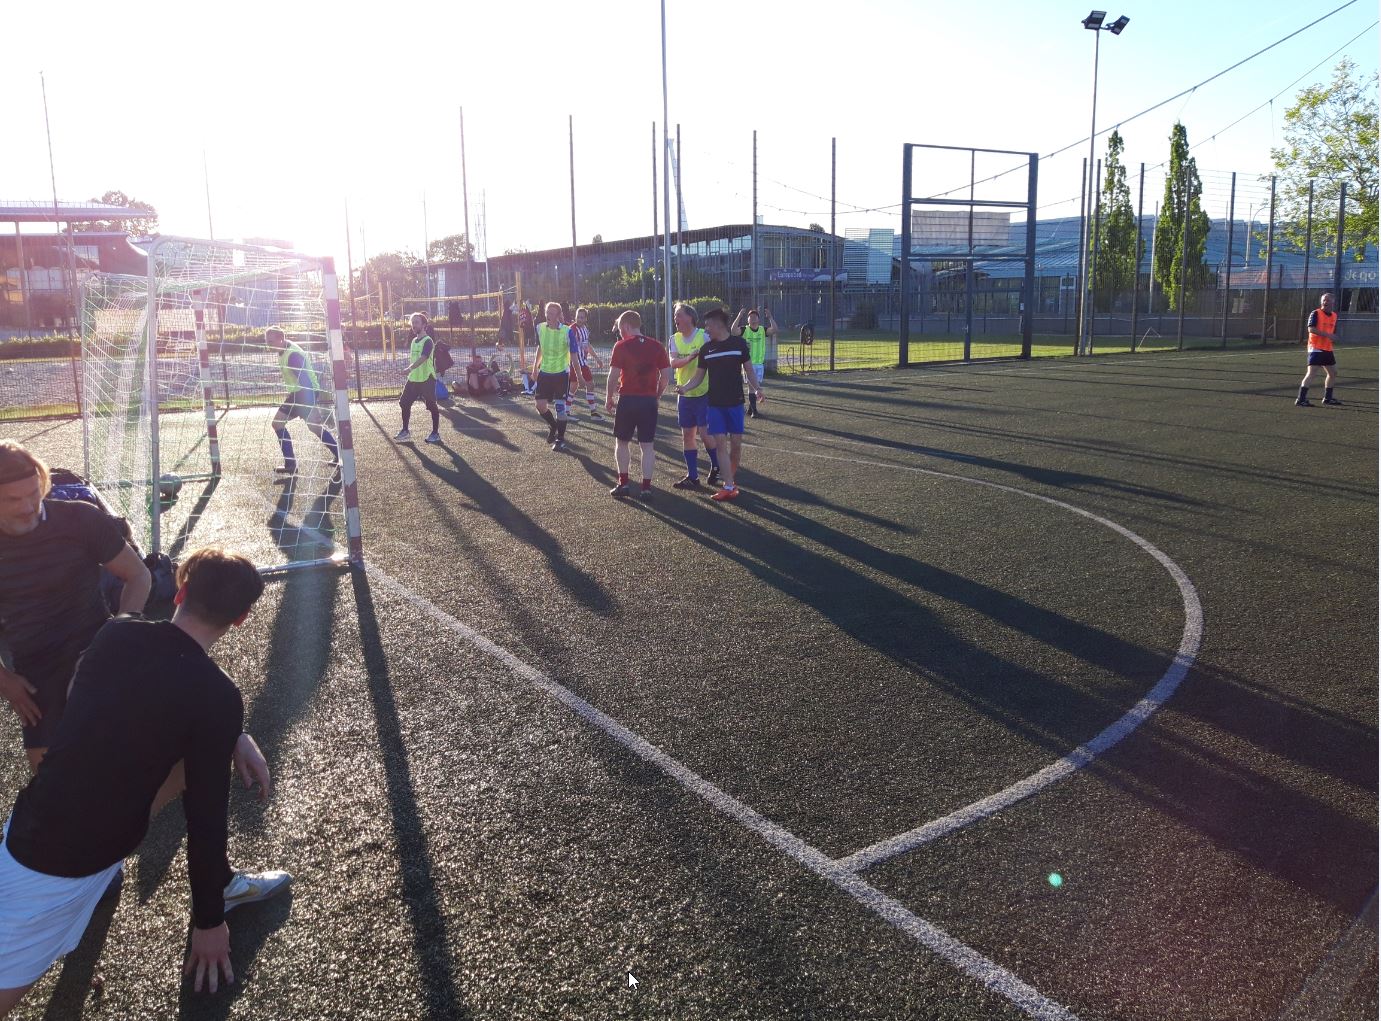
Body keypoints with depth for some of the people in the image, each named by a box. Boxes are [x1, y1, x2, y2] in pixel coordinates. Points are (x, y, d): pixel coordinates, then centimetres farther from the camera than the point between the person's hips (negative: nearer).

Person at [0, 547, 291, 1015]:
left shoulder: (115, 633, -7)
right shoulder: (217, 695, -23)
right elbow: (206, 817, -14)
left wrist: (234, 737, 5)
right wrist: (208, 922, -1)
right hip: (65, 869, -7)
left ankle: (221, 883, 27)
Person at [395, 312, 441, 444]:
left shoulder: (428, 341, -13)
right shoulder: (414, 341, 13)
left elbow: (423, 358, -29)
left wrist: (410, 369, -42)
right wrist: (409, 376, 21)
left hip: (426, 379, -8)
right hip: (413, 379, 8)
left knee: (432, 406, 0)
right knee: (404, 403, 8)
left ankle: (436, 433, 9)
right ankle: (405, 431, 19)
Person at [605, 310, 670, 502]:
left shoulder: (621, 346, -7)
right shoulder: (656, 346, 4)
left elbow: (613, 375, -9)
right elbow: (666, 375, 3)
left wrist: (608, 399, 3)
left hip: (628, 399, -3)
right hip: (649, 400, 3)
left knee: (621, 442, 14)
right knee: (647, 446, 6)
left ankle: (623, 484, 14)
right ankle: (646, 488, 6)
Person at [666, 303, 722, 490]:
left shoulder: (704, 336, -9)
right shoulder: (675, 339, 5)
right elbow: (673, 362, -10)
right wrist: (690, 358, -27)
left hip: (704, 392, -6)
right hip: (685, 394, 6)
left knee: (705, 434, -8)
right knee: (687, 435, 7)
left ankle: (716, 467, 17)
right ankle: (692, 477, 16)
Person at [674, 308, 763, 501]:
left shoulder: (739, 343, -3)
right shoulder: (706, 349, 4)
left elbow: (748, 368, 5)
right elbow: (699, 376, 6)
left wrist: (757, 388, -8)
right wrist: (685, 387, -11)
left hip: (735, 402, -1)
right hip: (715, 404, 2)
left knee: (736, 442, 1)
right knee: (720, 442, -5)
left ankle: (732, 476, 25)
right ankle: (729, 487, -3)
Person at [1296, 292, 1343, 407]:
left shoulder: (1334, 316, 14)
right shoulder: (1315, 313, -8)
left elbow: (1334, 333, 23)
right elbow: (1311, 329, -21)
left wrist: (1334, 337, 1)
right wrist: (1327, 335, -24)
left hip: (1328, 349, 8)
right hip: (1316, 348, -8)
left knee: (1332, 373, 15)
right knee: (1311, 373, -16)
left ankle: (1328, 398, 28)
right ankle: (1301, 399, -15)